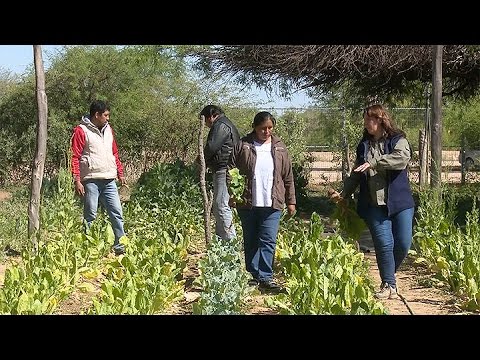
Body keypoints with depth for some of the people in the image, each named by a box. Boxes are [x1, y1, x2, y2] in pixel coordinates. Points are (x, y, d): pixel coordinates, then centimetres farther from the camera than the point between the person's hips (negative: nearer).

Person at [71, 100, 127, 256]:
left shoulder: (108, 130, 17)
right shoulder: (81, 131, -3)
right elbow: (75, 157, -7)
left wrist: (120, 173, 17)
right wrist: (77, 181, -13)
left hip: (109, 180, 6)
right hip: (91, 180, -6)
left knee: (117, 213, 3)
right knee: (90, 215, -1)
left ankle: (120, 245, 8)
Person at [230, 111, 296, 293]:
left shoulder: (279, 148, 8)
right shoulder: (243, 146, 2)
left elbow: (288, 177, 11)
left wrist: (291, 201, 10)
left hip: (272, 204, 0)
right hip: (247, 203, 0)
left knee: (268, 241, -6)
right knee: (251, 242, 9)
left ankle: (265, 277, -3)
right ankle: (254, 275, 19)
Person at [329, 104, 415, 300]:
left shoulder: (398, 140, 1)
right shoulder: (364, 145, 14)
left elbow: (402, 158, -21)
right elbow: (356, 174, 20)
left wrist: (373, 163, -26)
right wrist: (344, 193, 10)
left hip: (399, 202, -2)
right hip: (374, 204, 2)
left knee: (403, 243, -1)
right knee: (384, 243, -7)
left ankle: (389, 275, 22)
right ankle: (389, 285, 4)